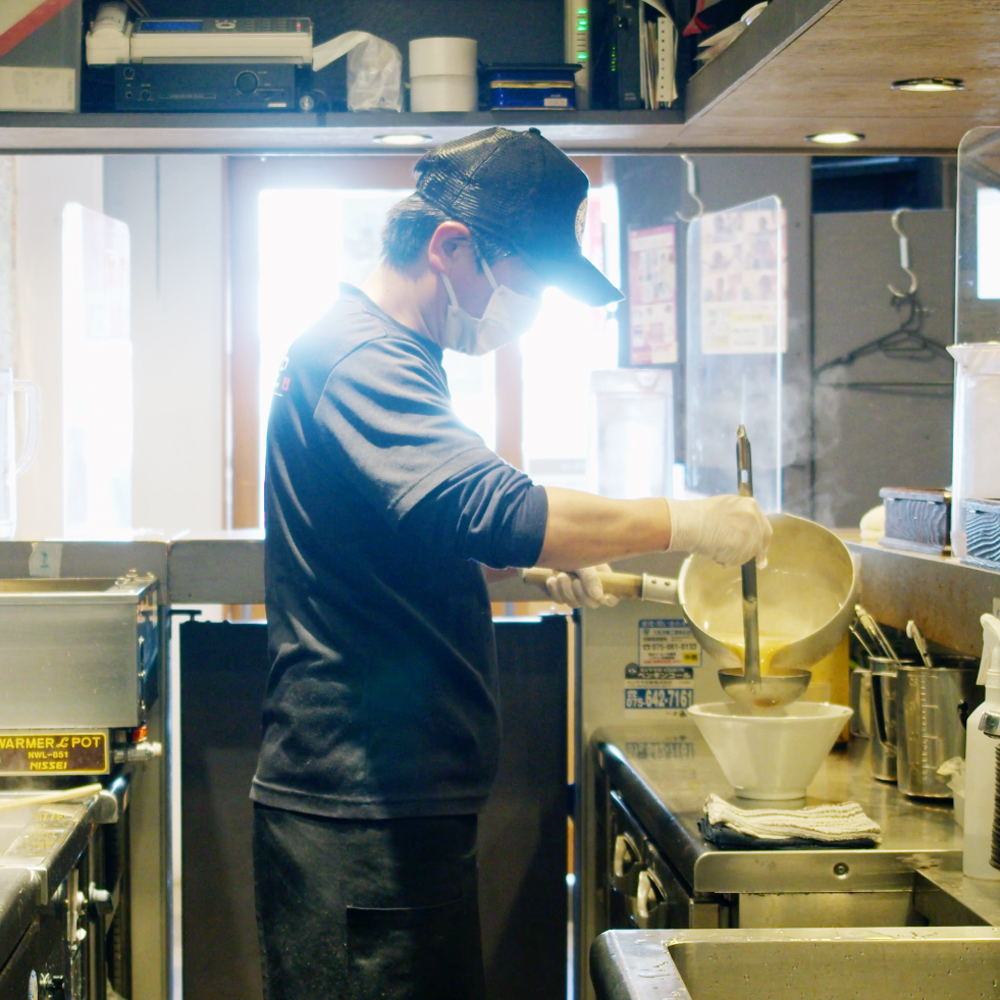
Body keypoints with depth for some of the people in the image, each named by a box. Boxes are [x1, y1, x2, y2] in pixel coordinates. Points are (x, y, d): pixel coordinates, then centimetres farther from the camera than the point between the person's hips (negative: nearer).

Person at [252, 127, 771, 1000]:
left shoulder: (384, 355, 18)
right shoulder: (359, 362, -17)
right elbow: (487, 510, -32)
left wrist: (537, 562, 14)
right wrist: (685, 522, -23)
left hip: (404, 795, 10)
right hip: (360, 817, -10)